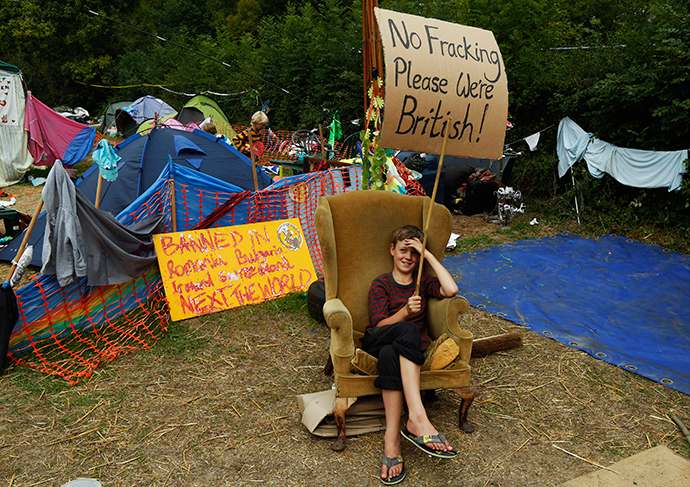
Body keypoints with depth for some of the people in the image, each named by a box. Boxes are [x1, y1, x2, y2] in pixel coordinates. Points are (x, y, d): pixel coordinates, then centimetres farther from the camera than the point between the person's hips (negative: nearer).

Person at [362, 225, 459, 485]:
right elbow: (380, 325, -4)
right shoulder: (381, 284, 10)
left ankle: (391, 439, -42)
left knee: (389, 354, -37)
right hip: (376, 342, -2)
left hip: (411, 348, 2)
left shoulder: (423, 282, 18)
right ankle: (418, 418, -48)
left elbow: (451, 290, -5)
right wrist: (406, 312, -22)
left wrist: (429, 255, -2)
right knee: (408, 330, -37)